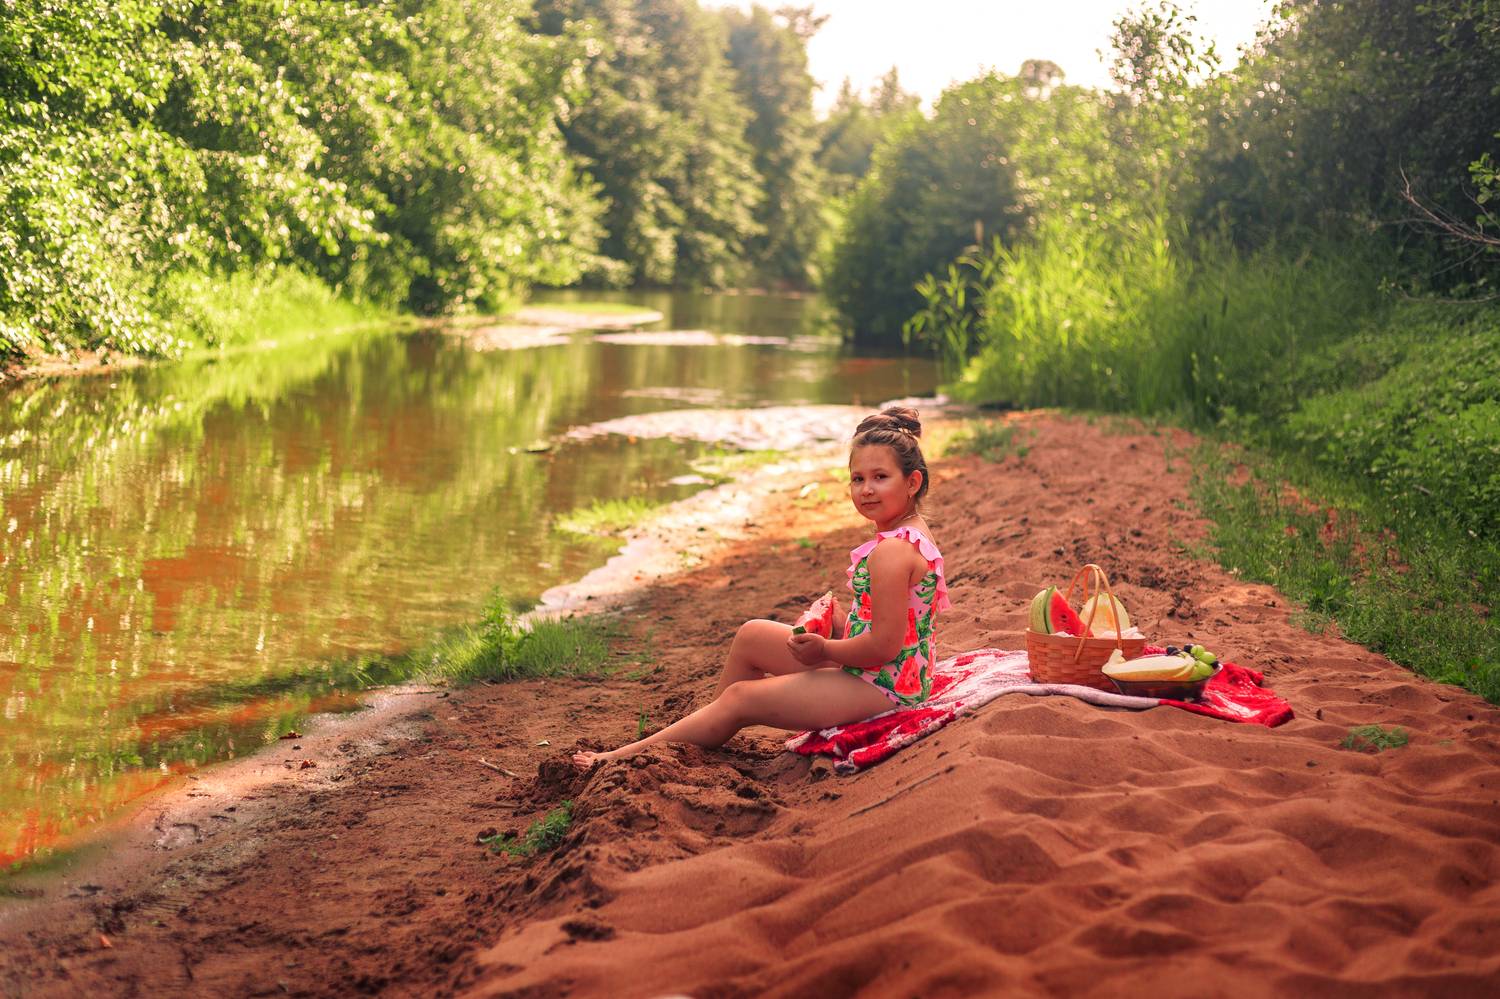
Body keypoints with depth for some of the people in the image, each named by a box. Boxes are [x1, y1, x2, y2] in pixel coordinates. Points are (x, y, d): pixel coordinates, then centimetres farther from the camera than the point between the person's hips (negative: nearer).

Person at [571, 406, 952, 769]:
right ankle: (710, 735, 27)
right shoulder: (912, 533, 9)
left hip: (883, 686, -10)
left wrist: (824, 650, -10)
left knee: (739, 698, -2)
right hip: (897, 674, 10)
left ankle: (631, 755, 9)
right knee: (750, 635, 16)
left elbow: (885, 644, -26)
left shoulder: (892, 550, -24)